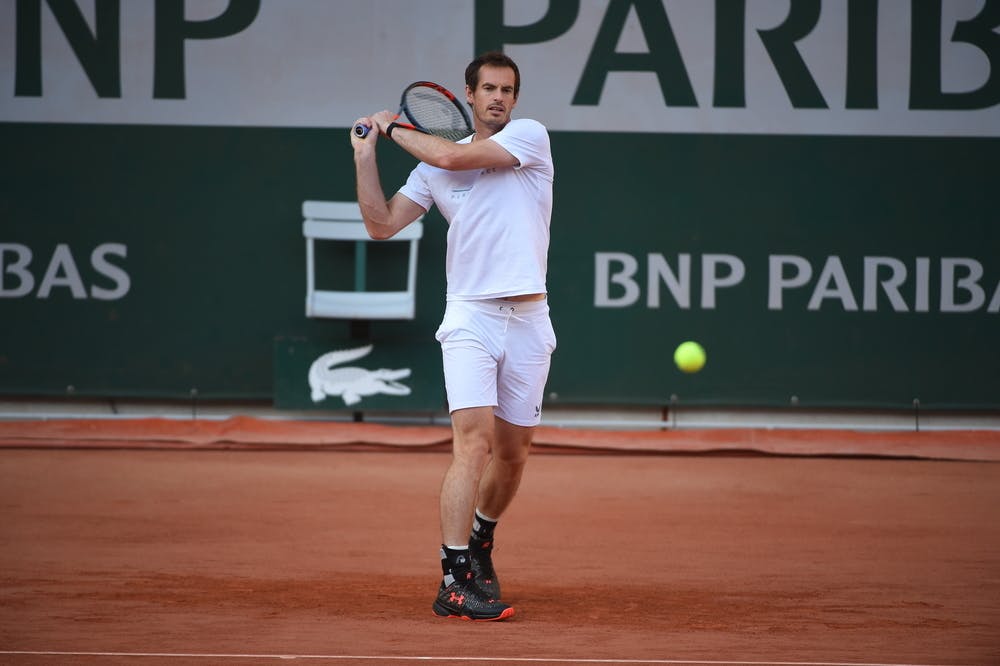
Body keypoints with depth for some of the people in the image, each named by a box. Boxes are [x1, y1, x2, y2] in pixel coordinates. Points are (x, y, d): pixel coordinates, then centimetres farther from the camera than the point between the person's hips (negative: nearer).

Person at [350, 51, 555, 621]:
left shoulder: (531, 137, 1)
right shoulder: (435, 168, 11)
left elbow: (451, 156, -11)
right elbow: (382, 225, 9)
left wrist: (395, 129, 4)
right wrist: (367, 155, 4)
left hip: (528, 320, 1)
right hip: (470, 318, -1)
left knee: (513, 453, 10)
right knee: (475, 443, -17)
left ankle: (479, 543, 37)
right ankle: (455, 582, -20)